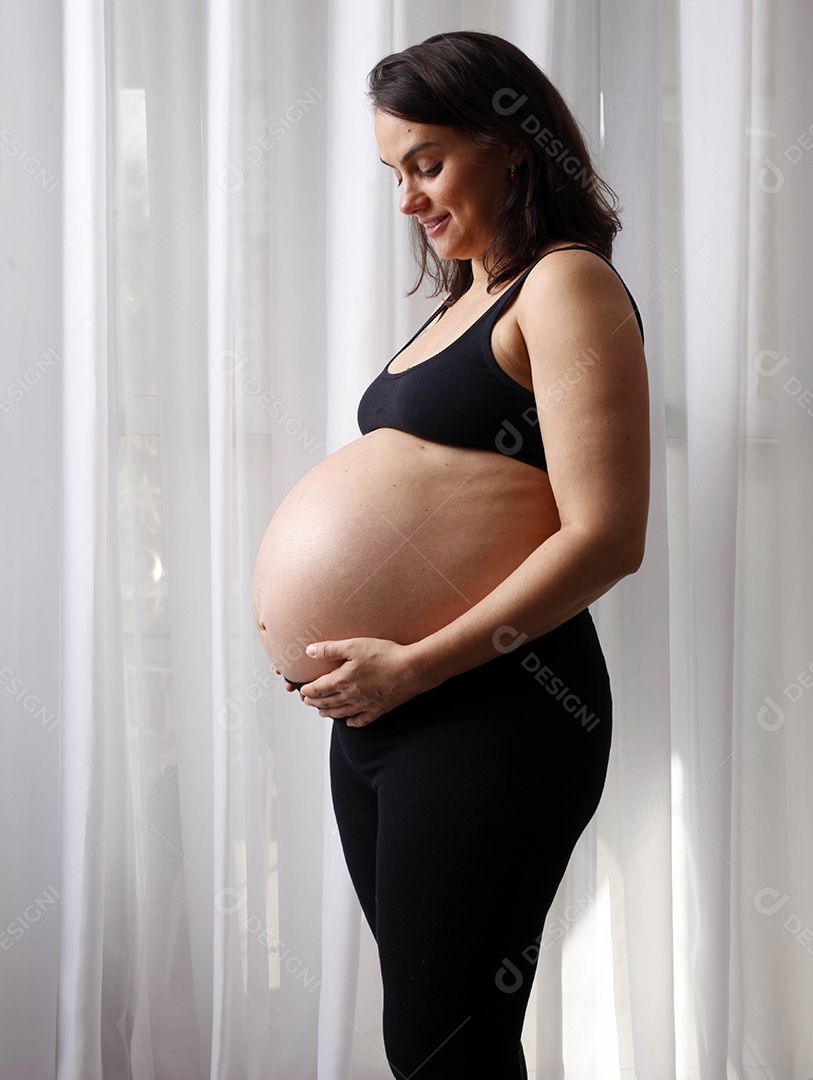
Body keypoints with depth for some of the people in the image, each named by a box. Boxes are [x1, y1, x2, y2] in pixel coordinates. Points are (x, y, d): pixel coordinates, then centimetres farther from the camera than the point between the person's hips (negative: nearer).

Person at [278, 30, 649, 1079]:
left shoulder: (567, 285, -7)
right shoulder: (463, 302, 20)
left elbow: (604, 538, -17)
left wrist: (418, 664, -17)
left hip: (491, 711, -8)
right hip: (380, 712, 8)